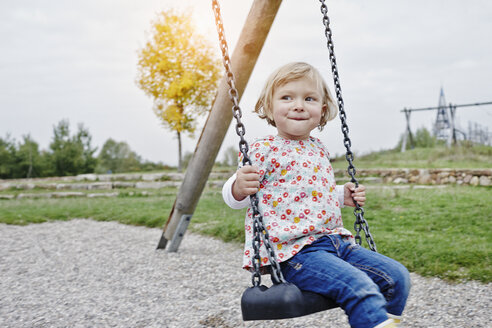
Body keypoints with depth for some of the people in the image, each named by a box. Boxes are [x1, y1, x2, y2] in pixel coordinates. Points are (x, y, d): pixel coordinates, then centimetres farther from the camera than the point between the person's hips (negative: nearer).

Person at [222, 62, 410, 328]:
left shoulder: (319, 150, 16)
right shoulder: (264, 151, -7)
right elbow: (233, 197, -8)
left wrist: (343, 196, 15)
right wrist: (239, 187, -30)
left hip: (335, 241, 8)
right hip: (295, 252, -8)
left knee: (397, 276, 4)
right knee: (359, 287, -29)